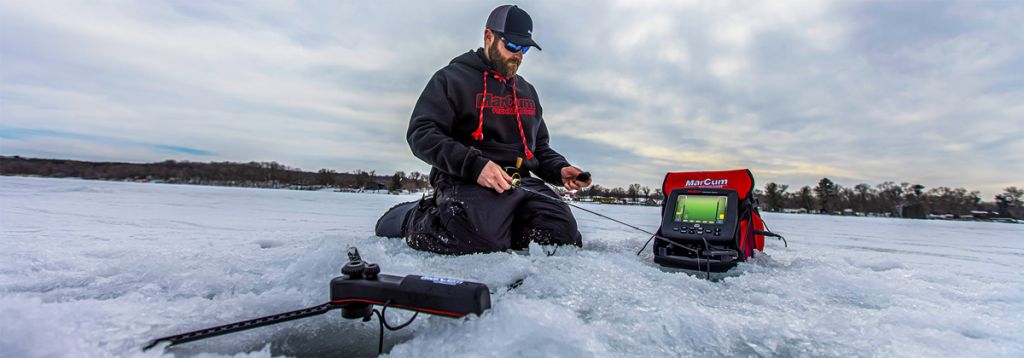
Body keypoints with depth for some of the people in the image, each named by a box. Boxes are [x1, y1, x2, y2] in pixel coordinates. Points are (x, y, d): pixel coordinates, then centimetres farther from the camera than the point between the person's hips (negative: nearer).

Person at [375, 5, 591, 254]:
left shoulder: (527, 91, 26)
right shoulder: (452, 77, 5)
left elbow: (540, 147, 30)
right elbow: (421, 133, -6)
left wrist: (560, 170, 7)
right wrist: (474, 165, -20)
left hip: (520, 181, 6)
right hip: (466, 181, -5)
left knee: (563, 234, -22)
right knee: (483, 238, -37)